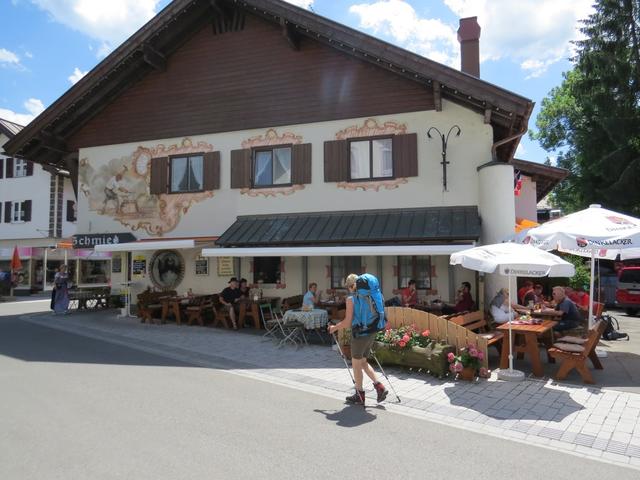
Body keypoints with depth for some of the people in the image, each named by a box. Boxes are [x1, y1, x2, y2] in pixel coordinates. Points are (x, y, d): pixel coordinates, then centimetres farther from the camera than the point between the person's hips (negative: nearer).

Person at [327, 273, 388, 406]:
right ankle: (380, 387, 15)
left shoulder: (351, 298, -13)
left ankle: (360, 396, 20)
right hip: (371, 332, 7)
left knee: (356, 364, 9)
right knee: (362, 362, 21)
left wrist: (334, 328, -2)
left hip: (360, 334, -7)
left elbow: (347, 322, -17)